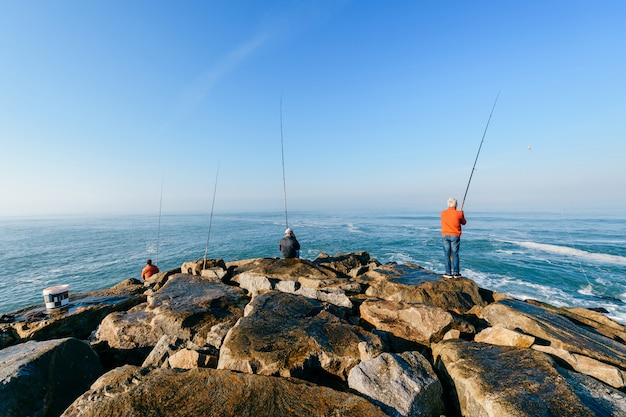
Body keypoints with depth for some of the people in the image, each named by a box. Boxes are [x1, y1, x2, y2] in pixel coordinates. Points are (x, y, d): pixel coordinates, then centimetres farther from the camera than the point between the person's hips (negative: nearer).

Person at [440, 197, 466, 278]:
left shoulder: (443, 213, 0)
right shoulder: (458, 213, -8)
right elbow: (464, 222, 8)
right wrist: (462, 214, 24)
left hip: (445, 235, 2)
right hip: (455, 236, -2)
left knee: (447, 255, 4)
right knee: (455, 254, 5)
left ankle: (448, 273, 6)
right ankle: (456, 272, 11)